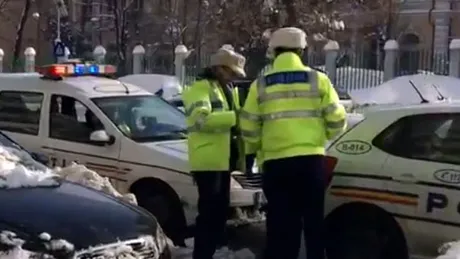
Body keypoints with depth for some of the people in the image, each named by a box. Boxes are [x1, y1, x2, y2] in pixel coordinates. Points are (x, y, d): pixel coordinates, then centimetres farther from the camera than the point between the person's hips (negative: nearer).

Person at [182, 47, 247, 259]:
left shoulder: (228, 89, 21)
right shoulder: (200, 88, -10)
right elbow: (201, 119, -25)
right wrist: (236, 117, -26)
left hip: (223, 159, 10)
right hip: (208, 161, -10)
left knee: (220, 211, 14)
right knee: (209, 212, -9)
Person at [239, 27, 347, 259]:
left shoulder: (261, 85, 3)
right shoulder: (318, 80, 1)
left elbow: (249, 130, 4)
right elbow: (337, 121, 1)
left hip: (275, 162, 1)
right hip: (311, 160, 0)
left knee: (280, 225, 6)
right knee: (315, 223, 10)